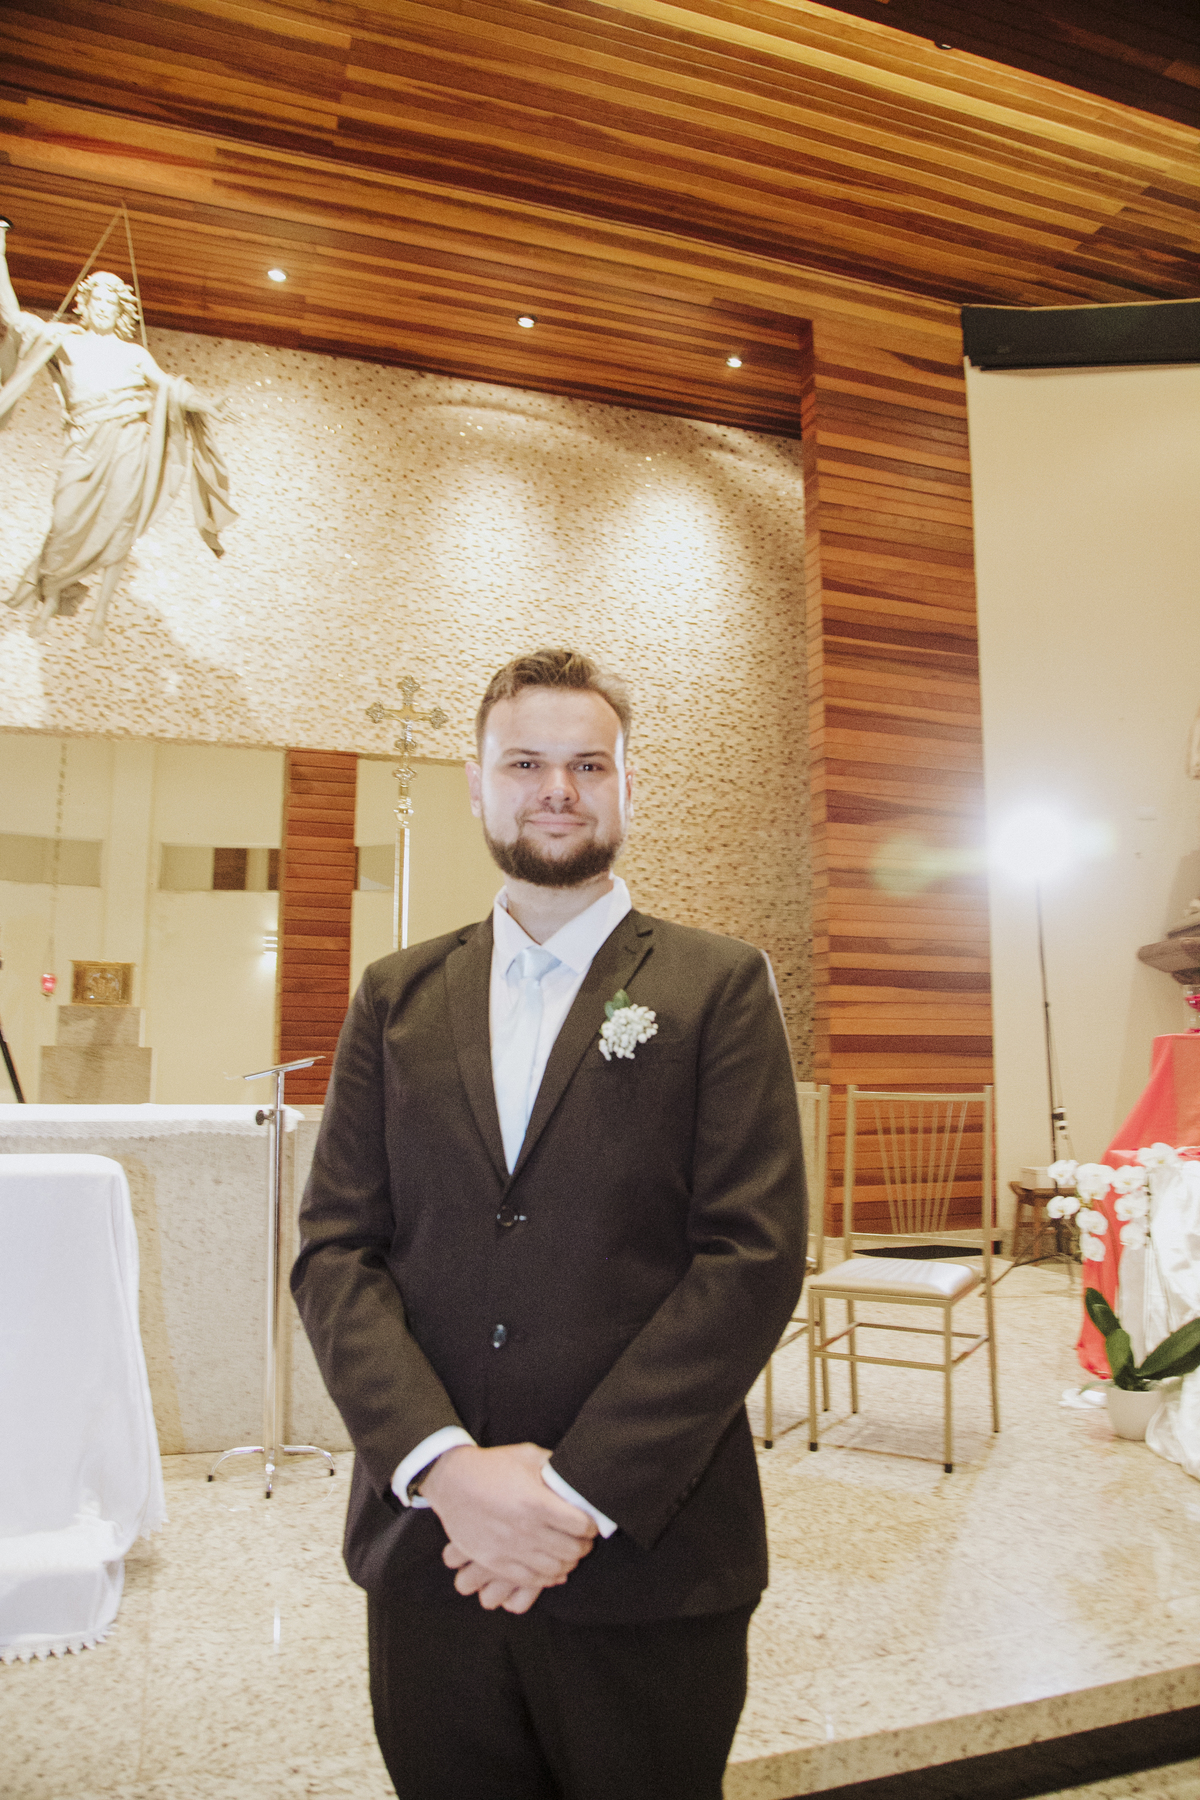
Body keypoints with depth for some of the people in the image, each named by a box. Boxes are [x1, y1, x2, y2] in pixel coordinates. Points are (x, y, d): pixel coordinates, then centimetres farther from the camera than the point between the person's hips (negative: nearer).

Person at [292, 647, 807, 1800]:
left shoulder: (719, 988, -4)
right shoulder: (396, 996, 5)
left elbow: (754, 1256, -10)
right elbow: (334, 1249, 0)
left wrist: (582, 1488, -14)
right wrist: (444, 1464, -13)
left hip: (645, 1557, -2)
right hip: (428, 1546, 3)